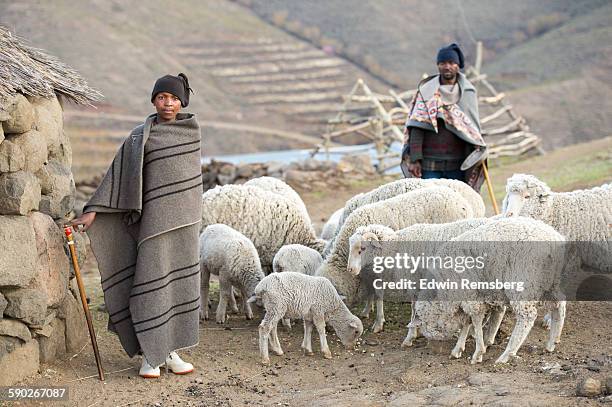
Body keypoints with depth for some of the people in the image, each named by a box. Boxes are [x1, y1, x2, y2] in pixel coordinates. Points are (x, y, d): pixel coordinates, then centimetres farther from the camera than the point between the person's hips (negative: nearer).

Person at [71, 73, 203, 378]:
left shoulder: (192, 128, 8)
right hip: (155, 217, -4)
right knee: (151, 284, -6)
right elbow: (117, 175, -6)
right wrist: (93, 210, -14)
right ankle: (150, 355, 4)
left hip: (184, 217, 4)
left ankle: (169, 351, 15)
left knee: (179, 283, 6)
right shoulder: (139, 137, -5)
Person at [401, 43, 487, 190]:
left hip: (458, 165, 2)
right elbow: (417, 127, -4)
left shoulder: (468, 92, 7)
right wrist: (414, 159, -13)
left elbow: (473, 128, 7)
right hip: (430, 164, -2)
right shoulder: (426, 92, 1)